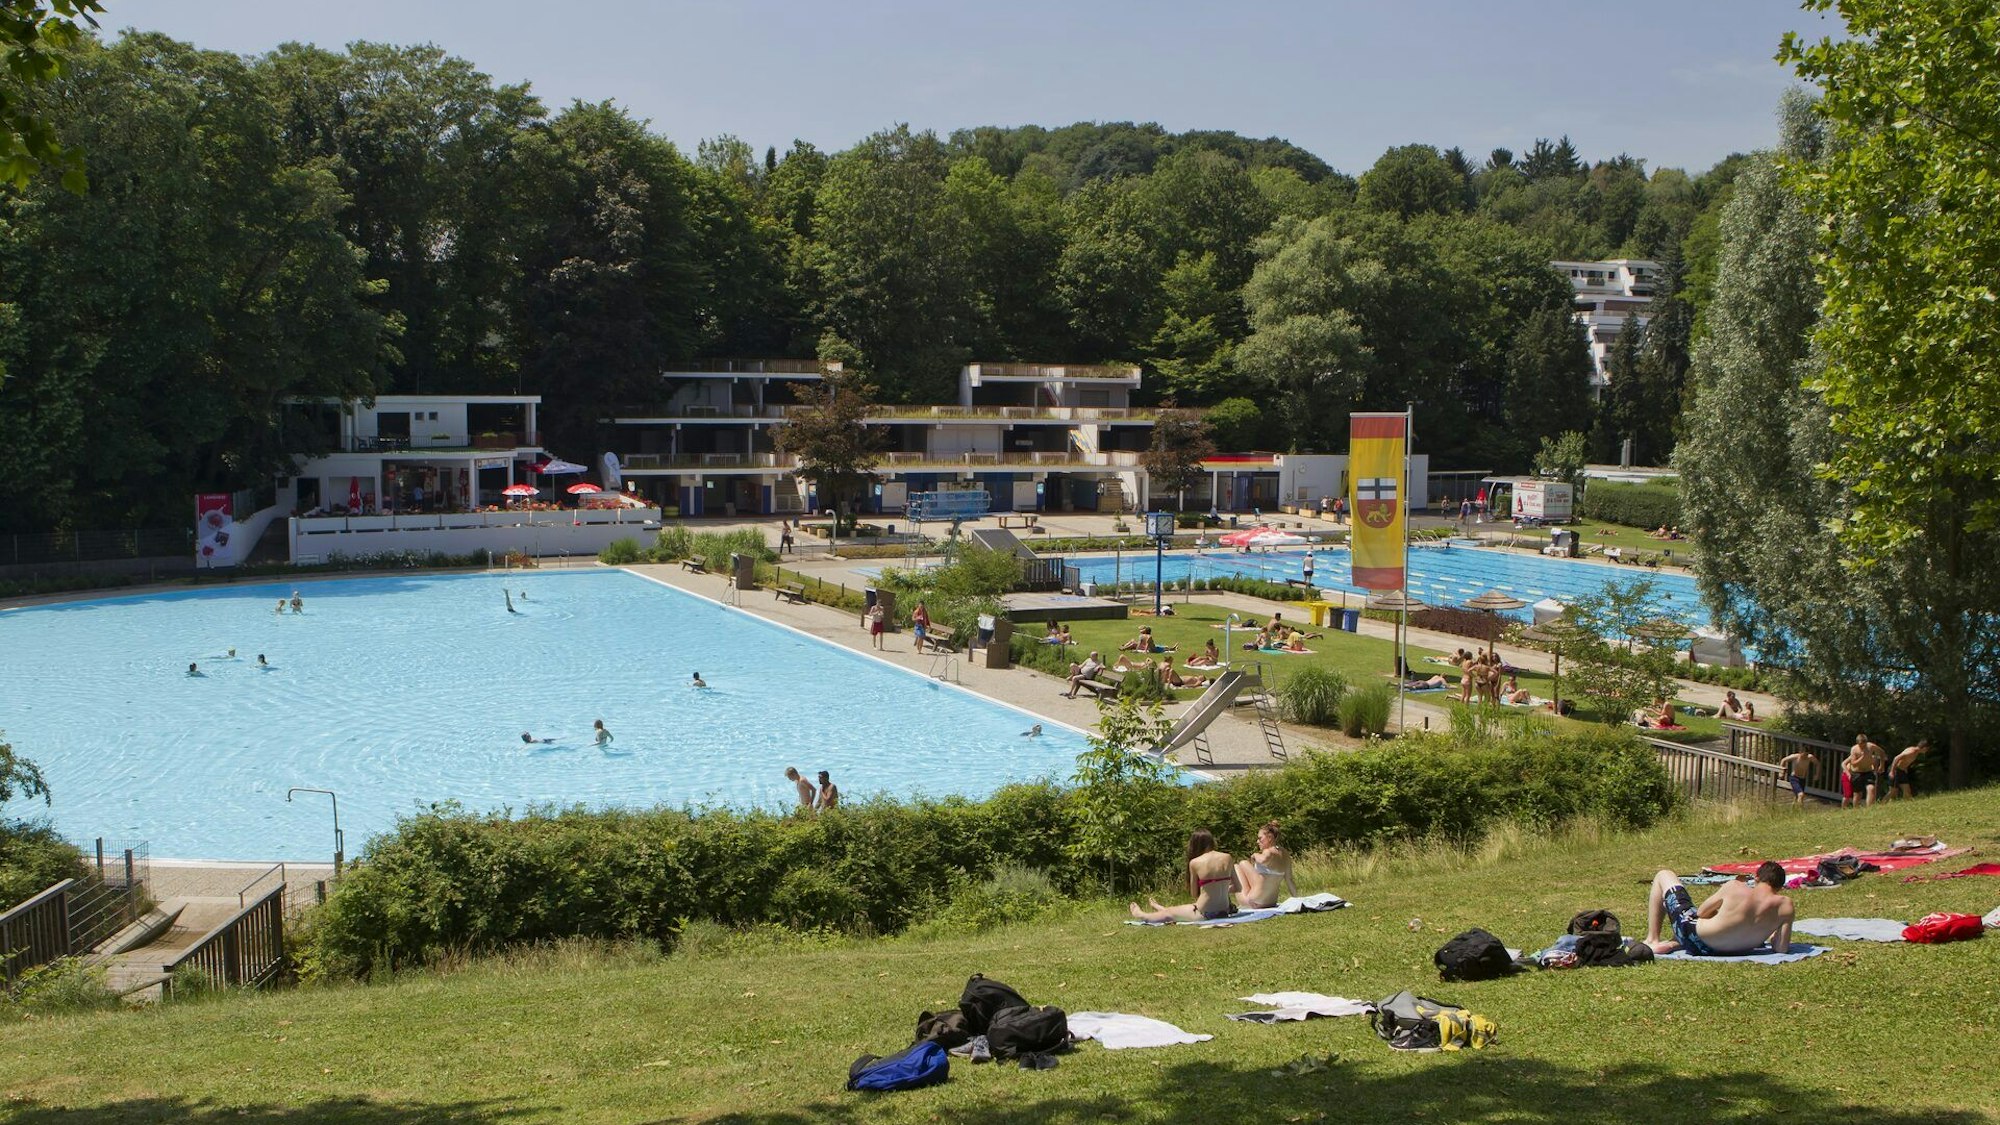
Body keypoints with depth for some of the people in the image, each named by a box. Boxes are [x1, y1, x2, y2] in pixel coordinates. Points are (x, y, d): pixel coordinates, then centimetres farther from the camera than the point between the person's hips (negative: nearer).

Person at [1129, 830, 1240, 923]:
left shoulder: (1195, 863, -11)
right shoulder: (1228, 858, -1)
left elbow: (1194, 894, -3)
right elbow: (1238, 888, 6)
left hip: (1204, 914, -5)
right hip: (1225, 911, 5)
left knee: (1169, 913, 25)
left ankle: (1141, 915, 49)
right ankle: (1160, 909, 62)